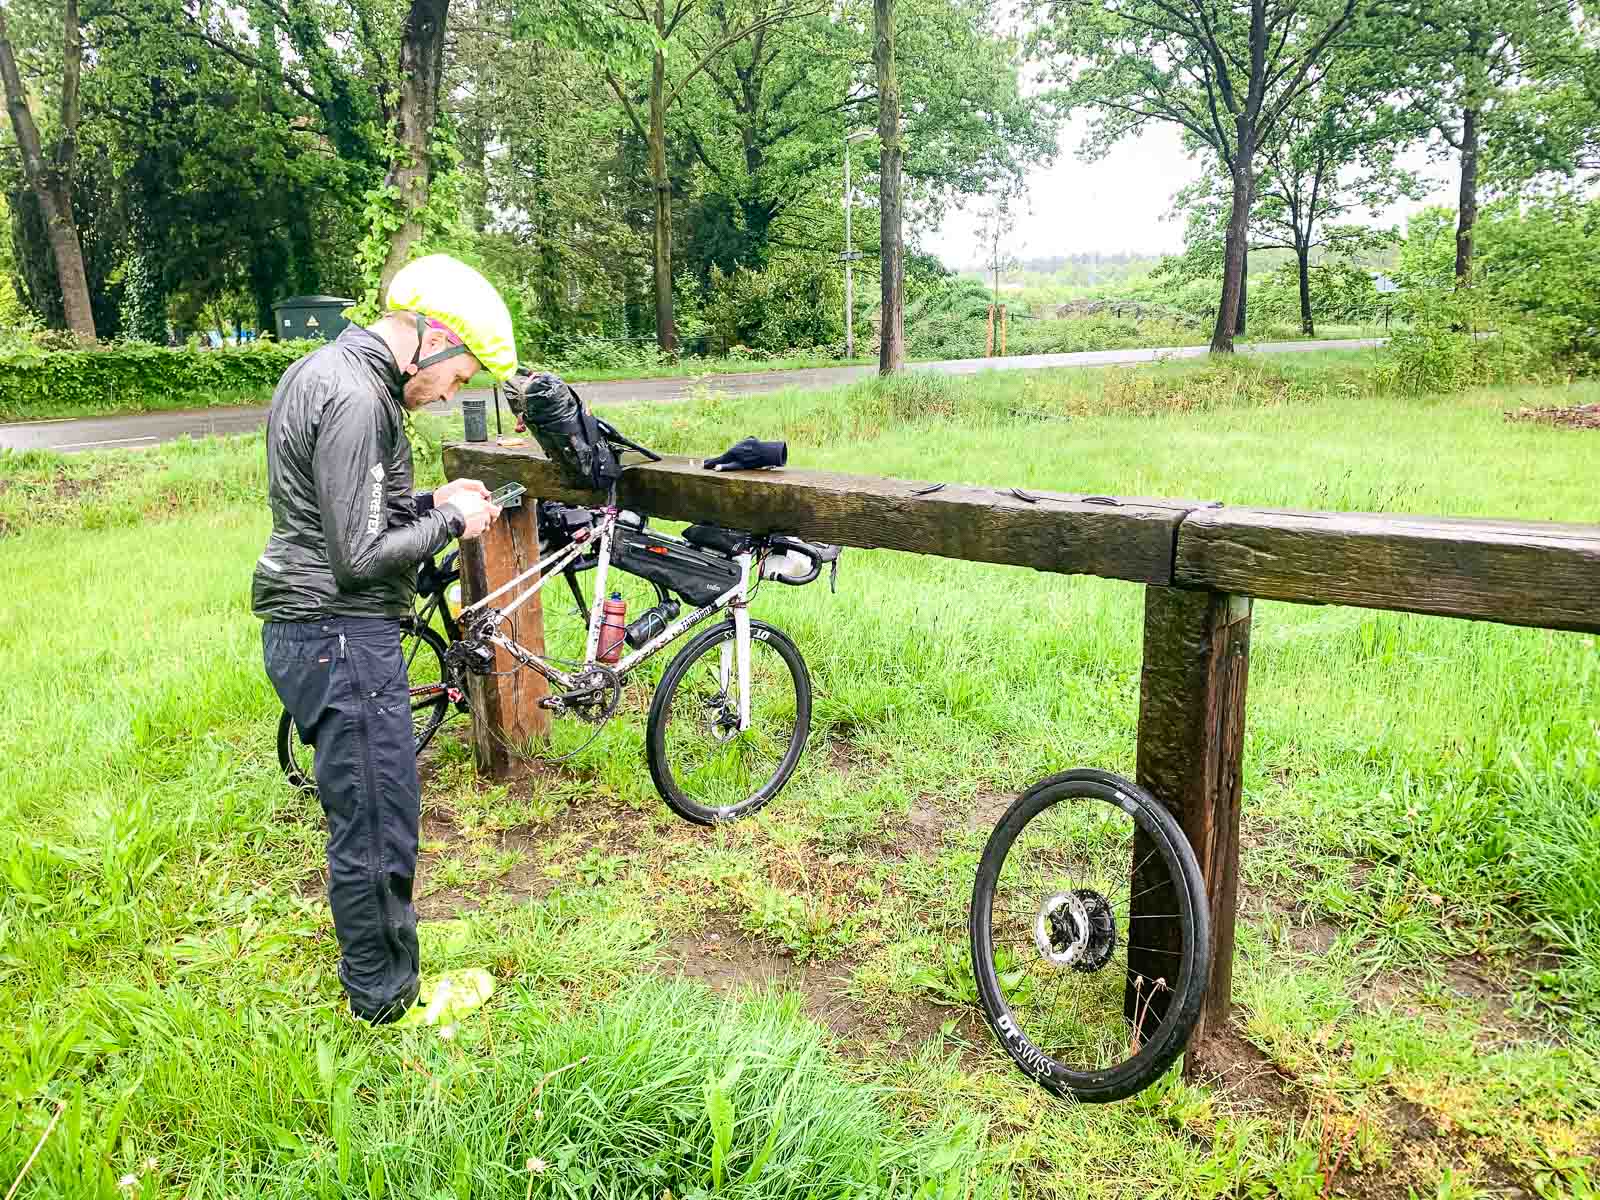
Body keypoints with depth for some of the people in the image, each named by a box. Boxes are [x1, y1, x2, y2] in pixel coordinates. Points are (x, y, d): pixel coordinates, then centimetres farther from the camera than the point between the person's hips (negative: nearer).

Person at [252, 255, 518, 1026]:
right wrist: (451, 520, -10)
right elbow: (363, 554, -24)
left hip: (316, 631, 11)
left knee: (363, 815, 24)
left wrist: (430, 500, 9)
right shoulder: (356, 399, -22)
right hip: (343, 636, -11)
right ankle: (387, 998, 20)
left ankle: (380, 938, 42)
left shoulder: (324, 371, 12)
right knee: (376, 825, 4)